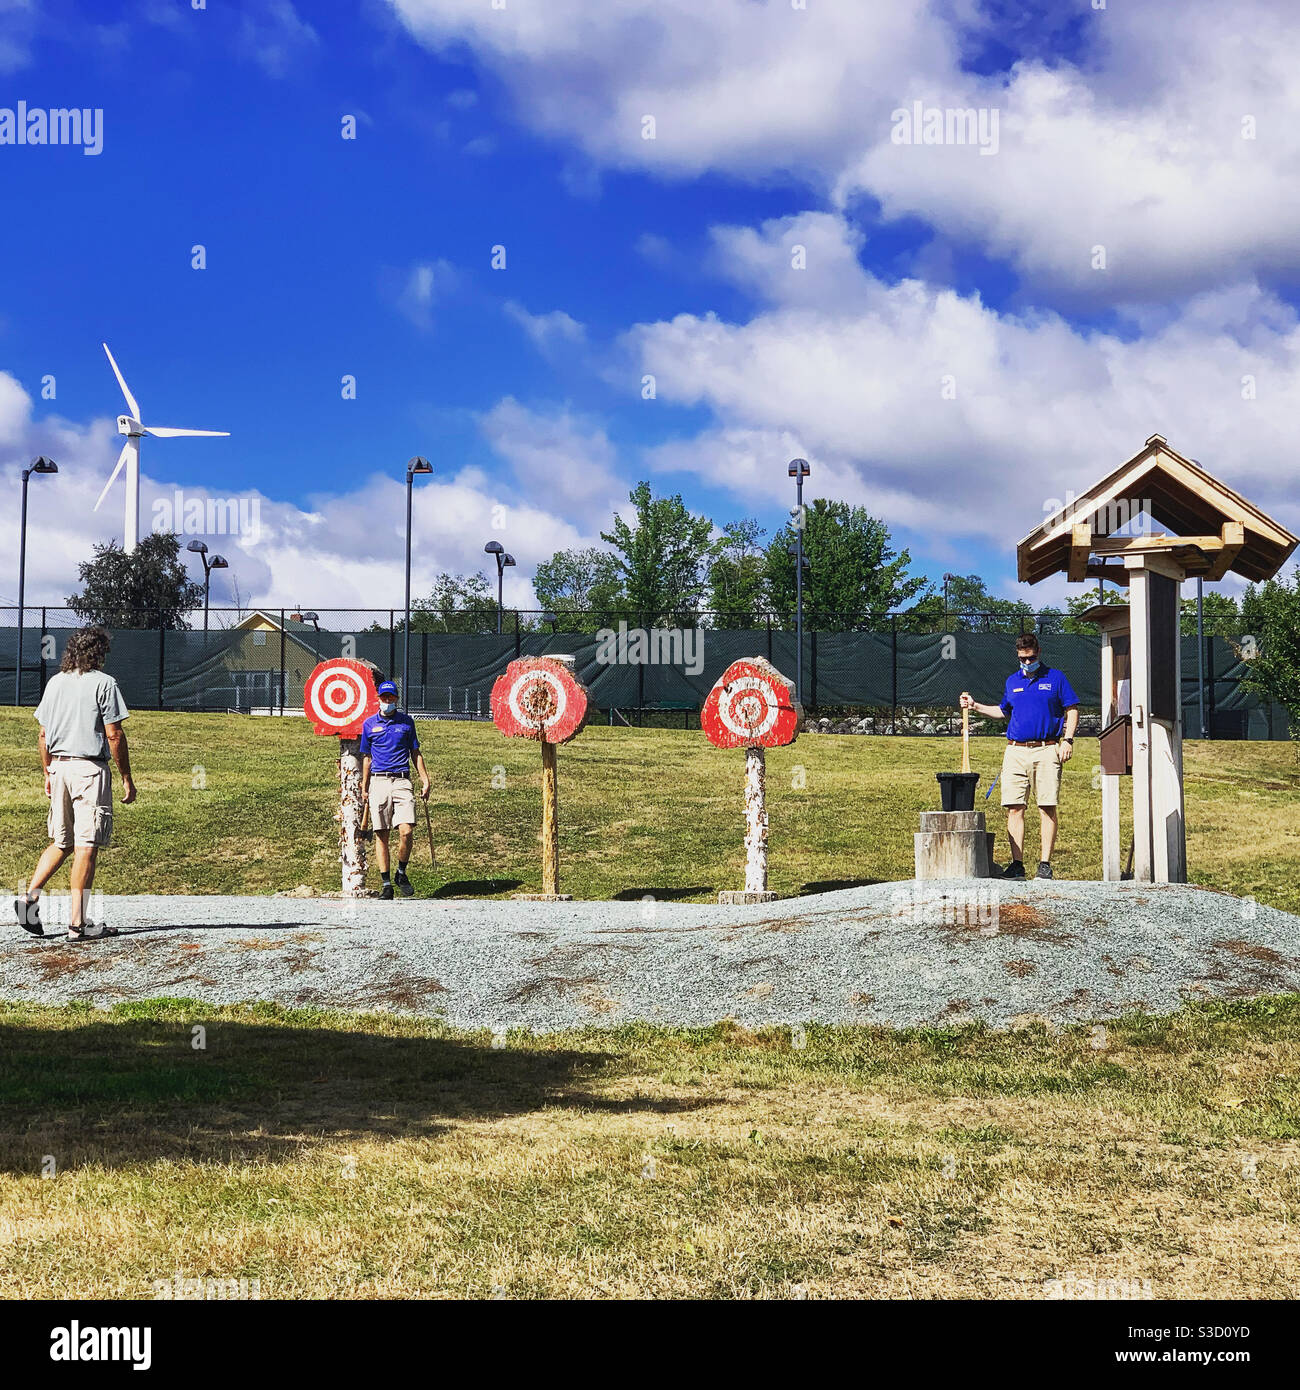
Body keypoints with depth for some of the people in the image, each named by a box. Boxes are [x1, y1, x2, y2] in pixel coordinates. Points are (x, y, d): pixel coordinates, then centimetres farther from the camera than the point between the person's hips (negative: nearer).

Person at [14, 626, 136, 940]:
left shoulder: (55, 682, 11)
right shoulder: (103, 682, -7)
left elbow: (44, 734, 13)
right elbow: (114, 735, -10)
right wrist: (127, 779, -5)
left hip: (59, 767, 6)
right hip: (90, 767, -6)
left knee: (61, 842, 17)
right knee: (87, 844, -3)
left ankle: (30, 895, 0)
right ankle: (77, 922, -3)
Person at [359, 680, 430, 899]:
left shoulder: (406, 721, 10)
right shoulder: (369, 724, 11)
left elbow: (416, 753, 14)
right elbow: (366, 757, 16)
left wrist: (425, 780, 7)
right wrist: (364, 786, 12)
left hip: (402, 780, 0)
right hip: (379, 781, 0)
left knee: (406, 832, -12)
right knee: (381, 834, -1)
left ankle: (401, 873, 9)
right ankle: (385, 883, 4)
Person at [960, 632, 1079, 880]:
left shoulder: (1055, 678, 6)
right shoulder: (1012, 681, 16)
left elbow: (1072, 710, 6)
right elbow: (1004, 711, 29)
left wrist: (1067, 740, -4)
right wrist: (975, 706, 19)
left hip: (1046, 750, -3)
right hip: (1016, 750, 3)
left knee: (1047, 809, -4)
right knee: (1014, 808, -3)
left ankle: (1045, 864, 0)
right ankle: (1017, 864, 0)